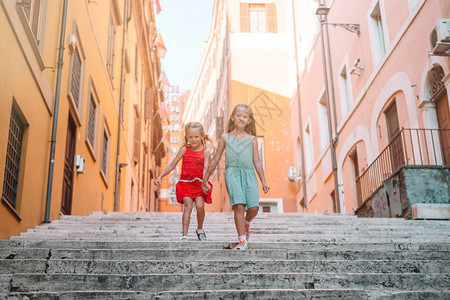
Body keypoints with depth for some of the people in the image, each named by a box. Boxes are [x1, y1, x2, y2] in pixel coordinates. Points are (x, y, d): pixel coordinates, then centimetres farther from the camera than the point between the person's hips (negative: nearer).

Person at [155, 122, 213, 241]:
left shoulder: (205, 152, 2)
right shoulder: (184, 149, 5)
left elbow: (206, 168, -10)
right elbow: (172, 165, 10)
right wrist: (160, 177, 3)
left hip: (199, 184, 0)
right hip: (185, 182, 0)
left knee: (200, 206, -16)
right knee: (188, 205, -16)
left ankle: (200, 229, 13)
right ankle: (184, 235, -15)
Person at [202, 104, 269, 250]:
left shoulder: (252, 139, 14)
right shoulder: (225, 138, 12)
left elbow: (257, 161, 18)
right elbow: (215, 159, 18)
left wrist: (263, 181, 16)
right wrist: (205, 179, 19)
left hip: (249, 174, 1)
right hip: (232, 172, -1)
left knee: (254, 207, -10)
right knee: (239, 206, -17)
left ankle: (246, 223, 26)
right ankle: (243, 241, -10)